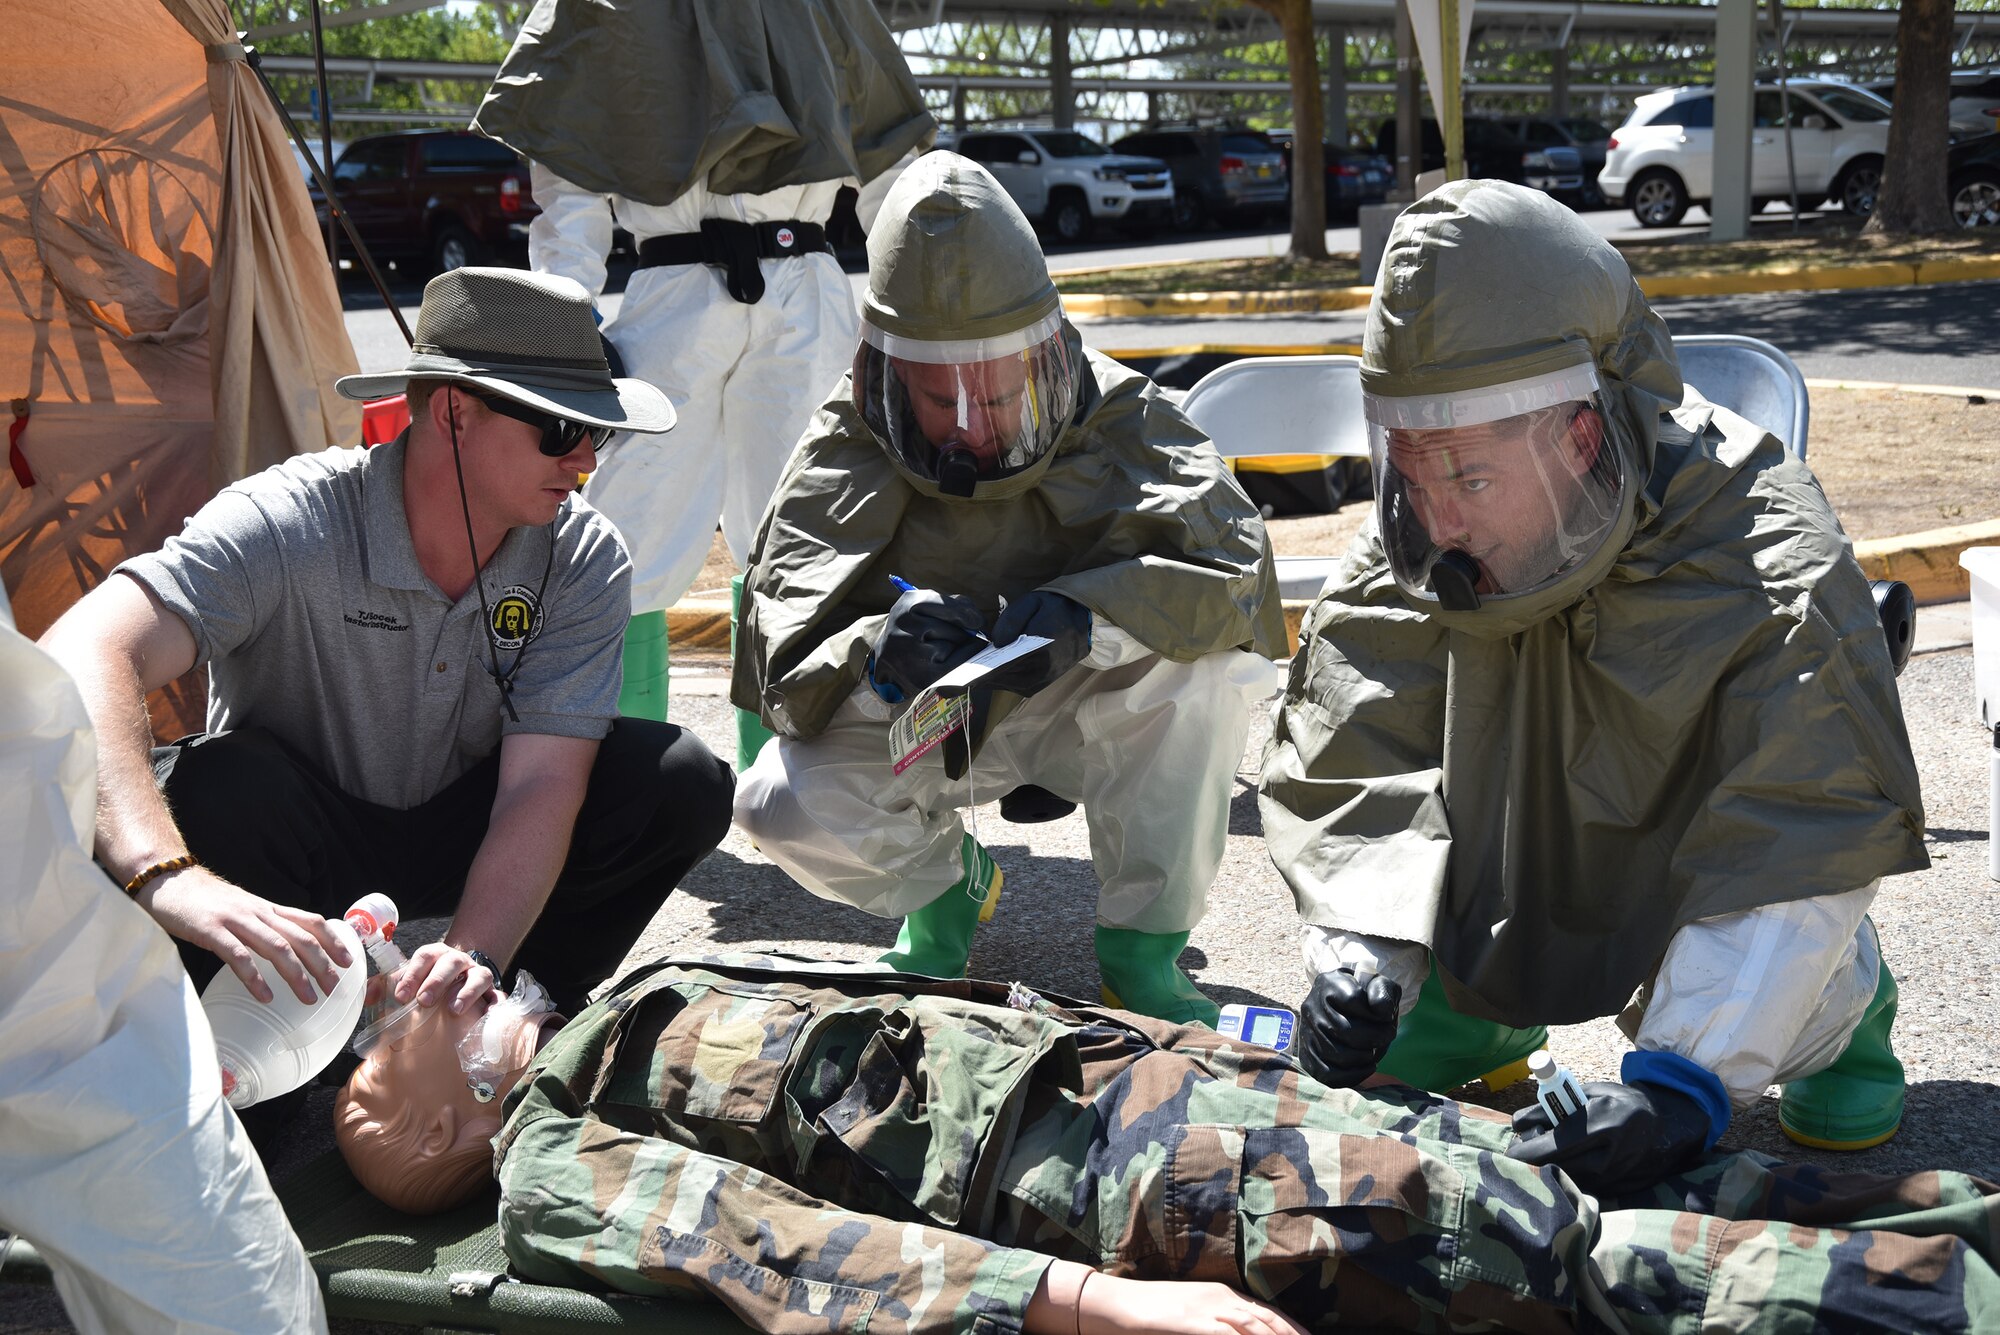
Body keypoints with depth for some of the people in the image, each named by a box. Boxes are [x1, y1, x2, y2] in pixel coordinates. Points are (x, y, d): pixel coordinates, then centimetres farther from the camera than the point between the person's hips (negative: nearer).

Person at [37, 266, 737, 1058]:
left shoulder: (583, 558, -16)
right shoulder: (288, 525, -27)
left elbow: (541, 784, -24)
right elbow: (84, 656, -42)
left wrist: (474, 957, -43)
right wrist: (164, 874, -59)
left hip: (462, 843, 3)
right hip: (303, 841, -3)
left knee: (682, 783, -22)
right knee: (218, 788, -38)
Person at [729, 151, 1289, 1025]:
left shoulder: (1118, 419, -14)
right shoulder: (844, 457, -12)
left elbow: (1233, 567, -29)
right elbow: (790, 672, -19)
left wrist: (1081, 618, -47)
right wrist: (880, 658, -43)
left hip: (1093, 710, -1)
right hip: (911, 725, 1)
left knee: (1205, 671, -32)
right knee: (782, 807, -25)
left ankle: (1142, 943, -13)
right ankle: (937, 880, 11)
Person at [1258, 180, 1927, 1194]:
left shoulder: (1770, 568, -35)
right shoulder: (1402, 557, -22)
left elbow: (1804, 842, -38)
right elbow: (1352, 765, -20)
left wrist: (1687, 1069, -45)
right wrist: (1360, 945, -37)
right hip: (1523, 829, 3)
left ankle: (1846, 995, 12)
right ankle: (1477, 996, 14)